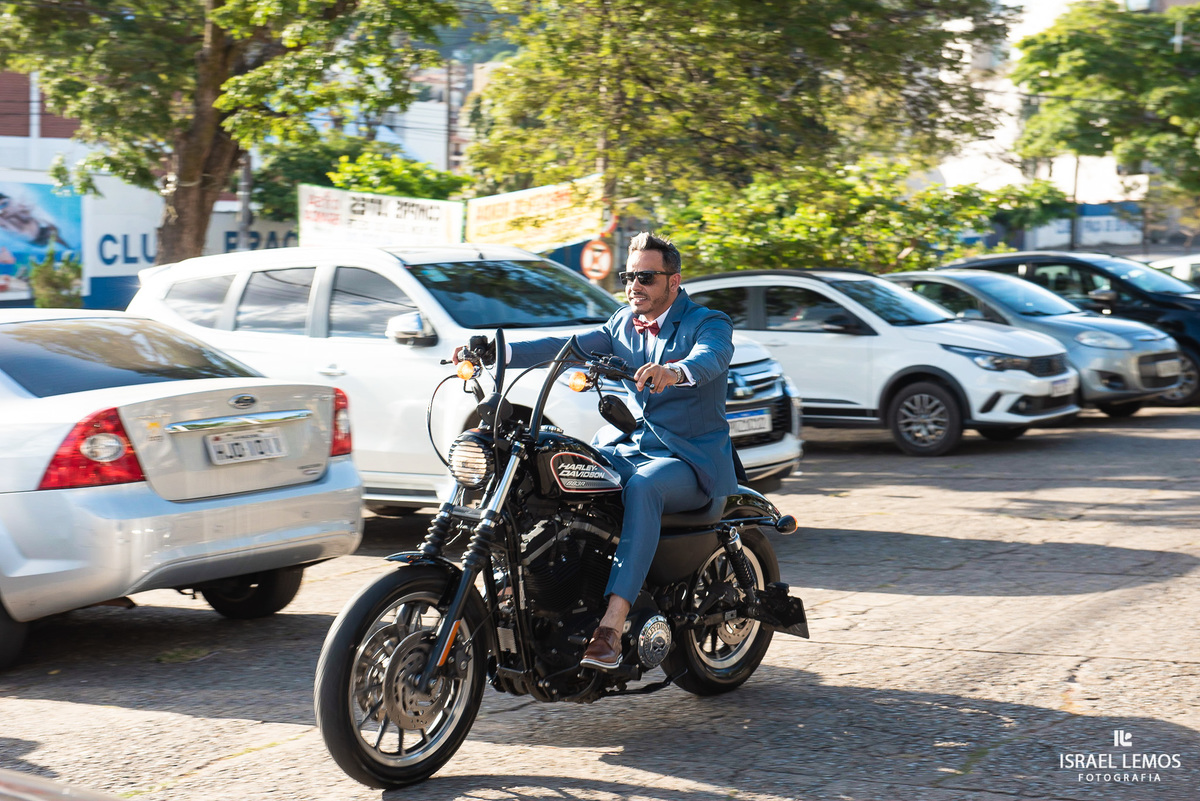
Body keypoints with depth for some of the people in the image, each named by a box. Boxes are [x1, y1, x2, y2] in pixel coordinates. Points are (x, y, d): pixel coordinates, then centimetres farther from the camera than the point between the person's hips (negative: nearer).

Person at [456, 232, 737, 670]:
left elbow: (711, 357, -27)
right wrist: (500, 352, -15)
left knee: (642, 487, -38)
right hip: (625, 447, 6)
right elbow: (569, 346, 1)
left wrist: (675, 371, -51)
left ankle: (611, 626, -45)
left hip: (689, 459, -6)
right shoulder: (623, 324, 15)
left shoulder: (709, 323, -3)